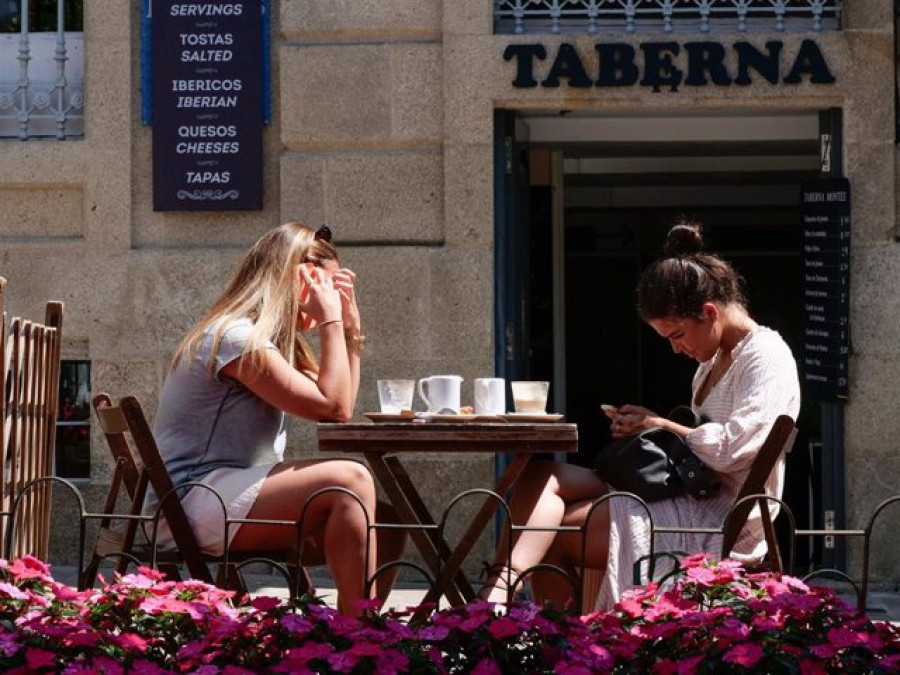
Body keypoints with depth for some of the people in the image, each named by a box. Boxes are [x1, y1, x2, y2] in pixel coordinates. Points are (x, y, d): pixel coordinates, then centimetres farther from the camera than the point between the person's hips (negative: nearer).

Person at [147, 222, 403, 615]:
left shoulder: (273, 338, 18)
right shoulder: (236, 337, -13)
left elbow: (340, 406, 17)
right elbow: (333, 407, -16)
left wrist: (350, 324, 14)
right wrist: (331, 321, -9)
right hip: (193, 504, -10)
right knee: (350, 480, -25)